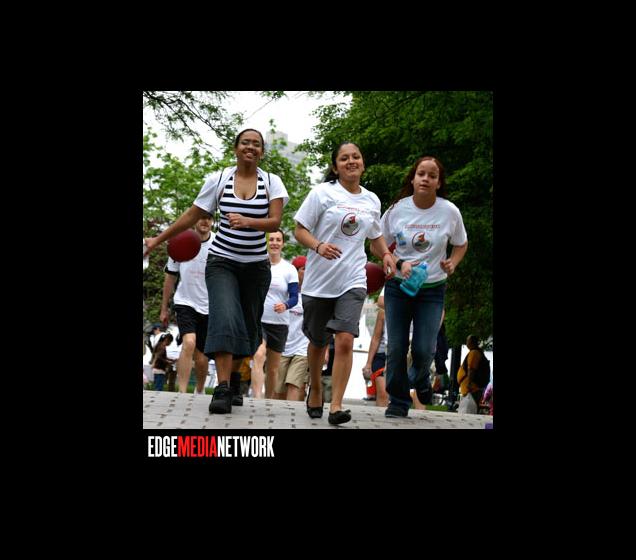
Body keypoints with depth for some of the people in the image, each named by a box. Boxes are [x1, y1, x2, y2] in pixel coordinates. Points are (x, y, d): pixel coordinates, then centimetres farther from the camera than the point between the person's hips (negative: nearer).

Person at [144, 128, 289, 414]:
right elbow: (192, 215, 6)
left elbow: (275, 222, -12)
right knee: (225, 319, -20)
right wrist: (158, 239, 6)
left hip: (256, 265, 2)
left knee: (247, 325, 9)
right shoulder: (219, 179, 0)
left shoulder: (272, 182, 0)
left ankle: (234, 375, 33)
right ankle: (222, 390, -24)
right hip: (222, 260, -2)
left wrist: (247, 221, -31)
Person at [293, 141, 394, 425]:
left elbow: (375, 236, 26)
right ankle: (315, 389, 39)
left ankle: (336, 406, -14)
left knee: (345, 340, -15)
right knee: (317, 342, 12)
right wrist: (319, 246, -24)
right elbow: (300, 230, -4)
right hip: (319, 280, -1)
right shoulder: (322, 192, -3)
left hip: (353, 281, 1)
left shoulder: (372, 200, 10)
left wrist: (386, 255, 5)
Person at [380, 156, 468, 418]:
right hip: (398, 287, 1)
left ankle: (421, 378, 28)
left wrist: (452, 263, -10)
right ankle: (398, 402, 16)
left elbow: (461, 244, 10)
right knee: (396, 348, -1)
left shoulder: (449, 212, -6)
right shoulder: (397, 209, -7)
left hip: (432, 289, 0)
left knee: (423, 349, -8)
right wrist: (400, 264, -14)